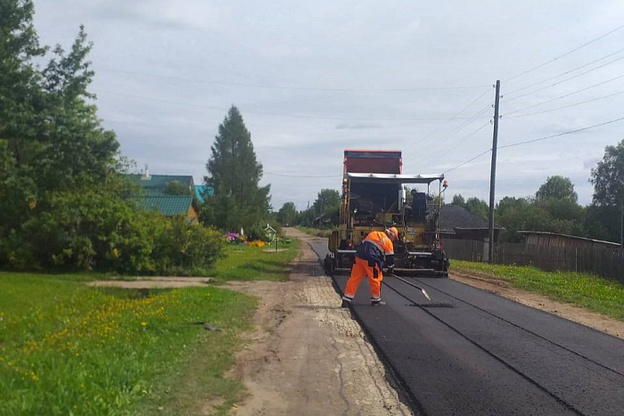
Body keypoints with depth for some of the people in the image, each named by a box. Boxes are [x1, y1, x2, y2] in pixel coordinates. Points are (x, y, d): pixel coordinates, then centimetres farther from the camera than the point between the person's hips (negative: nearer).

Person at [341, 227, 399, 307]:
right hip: (371, 260, -6)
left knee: (354, 278, 5)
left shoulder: (374, 233, 24)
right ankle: (376, 300, 19)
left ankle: (346, 300, 2)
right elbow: (390, 257, 8)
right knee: (376, 279, 9)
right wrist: (391, 267, 24)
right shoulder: (388, 241, 6)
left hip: (359, 256, 6)